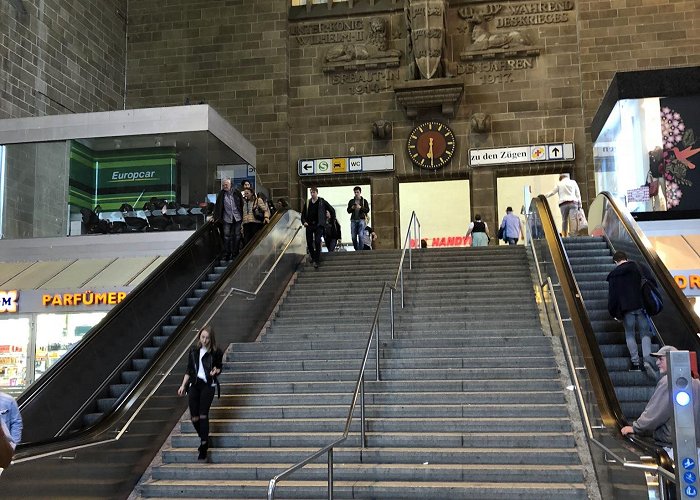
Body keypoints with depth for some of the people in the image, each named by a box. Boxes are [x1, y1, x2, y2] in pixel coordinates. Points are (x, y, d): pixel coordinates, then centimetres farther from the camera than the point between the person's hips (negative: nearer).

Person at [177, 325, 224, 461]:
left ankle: (204, 445, -3)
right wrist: (183, 385, 9)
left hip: (208, 385, -4)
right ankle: (204, 439, 25)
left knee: (203, 415, -12)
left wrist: (216, 371, -13)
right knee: (194, 417, 0)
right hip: (194, 384, 4)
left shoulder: (216, 352, -3)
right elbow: (189, 370, 13)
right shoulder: (194, 351, 6)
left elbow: (219, 367, 10)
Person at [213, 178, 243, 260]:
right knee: (226, 236, 0)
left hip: (237, 217, 0)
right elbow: (217, 206, 3)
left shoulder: (236, 192, 2)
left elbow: (242, 204, 5)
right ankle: (226, 255, 6)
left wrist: (243, 216, 2)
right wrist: (215, 217, -3)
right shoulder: (221, 194, 3)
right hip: (227, 218, 0)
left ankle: (235, 254, 14)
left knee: (237, 236, 5)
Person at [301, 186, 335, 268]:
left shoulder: (322, 202, 1)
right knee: (309, 243, 4)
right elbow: (303, 214, 16)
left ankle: (316, 260, -14)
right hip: (309, 225, 4)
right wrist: (304, 222, 0)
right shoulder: (307, 203, 10)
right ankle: (313, 257, 25)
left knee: (317, 241, -17)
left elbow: (332, 210, 8)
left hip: (318, 225, -4)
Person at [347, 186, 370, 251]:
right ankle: (356, 250, 12)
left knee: (360, 236, -13)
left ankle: (360, 250, -10)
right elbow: (348, 211, 14)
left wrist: (360, 207, -13)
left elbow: (367, 210, 2)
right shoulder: (351, 201, 15)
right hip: (353, 220, 3)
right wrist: (352, 208, -7)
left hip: (361, 219, -2)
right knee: (353, 237, -1)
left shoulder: (364, 201, 9)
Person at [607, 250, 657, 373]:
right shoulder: (641, 268, 7)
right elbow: (653, 283, 2)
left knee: (630, 334, 9)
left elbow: (612, 295, 1)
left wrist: (614, 313, 8)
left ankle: (635, 361, 3)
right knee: (645, 333, 6)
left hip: (626, 309, -1)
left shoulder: (614, 275, 4)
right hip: (642, 306, 1)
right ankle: (647, 360, -11)